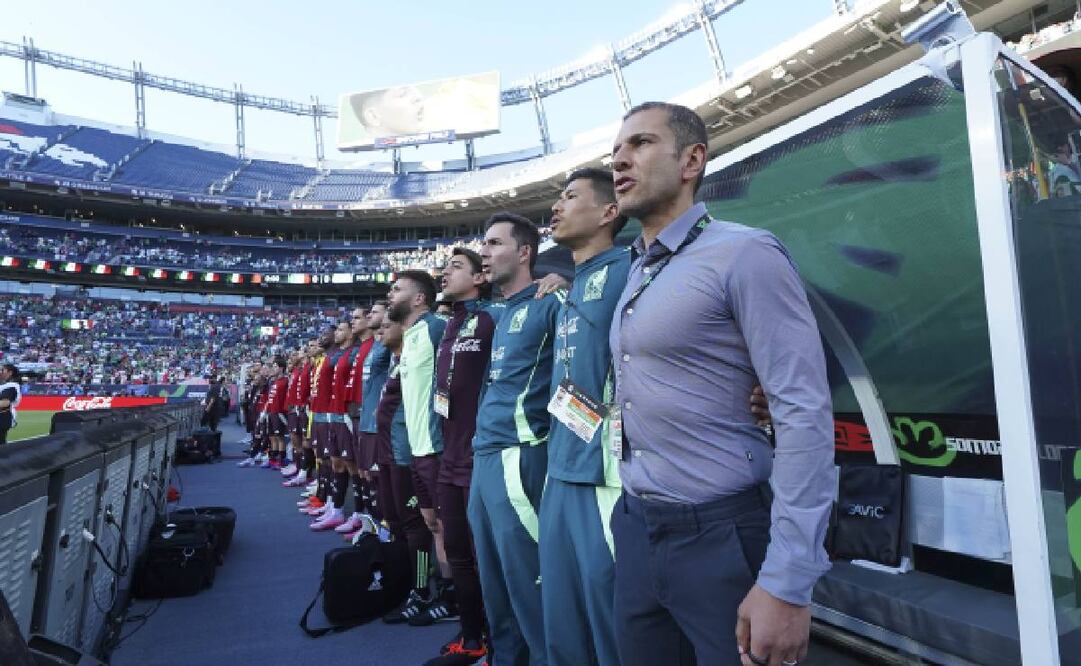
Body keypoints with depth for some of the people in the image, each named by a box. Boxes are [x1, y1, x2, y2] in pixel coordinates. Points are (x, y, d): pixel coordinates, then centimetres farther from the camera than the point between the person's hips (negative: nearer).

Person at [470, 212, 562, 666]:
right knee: (493, 578, 19)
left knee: (526, 581, 2)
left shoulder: (548, 303, -8)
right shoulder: (502, 314, 18)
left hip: (518, 457, -9)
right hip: (484, 457, 9)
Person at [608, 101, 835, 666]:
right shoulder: (635, 273, 10)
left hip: (719, 535, -7)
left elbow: (805, 414, -17)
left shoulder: (743, 254, -12)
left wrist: (786, 583, -20)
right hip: (636, 530, 7)